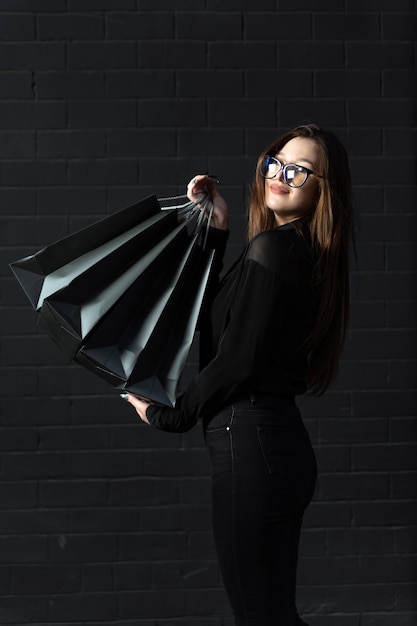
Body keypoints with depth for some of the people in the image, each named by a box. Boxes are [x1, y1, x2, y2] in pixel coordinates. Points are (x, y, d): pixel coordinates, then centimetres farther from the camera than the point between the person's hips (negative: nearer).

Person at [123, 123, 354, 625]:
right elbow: (209, 319, 19)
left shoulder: (270, 249, -13)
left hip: (250, 442, -10)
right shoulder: (305, 254, 15)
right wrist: (216, 231, 14)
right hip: (282, 441, 10)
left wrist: (166, 415, -3)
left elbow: (238, 359, -16)